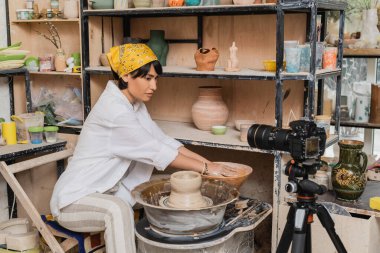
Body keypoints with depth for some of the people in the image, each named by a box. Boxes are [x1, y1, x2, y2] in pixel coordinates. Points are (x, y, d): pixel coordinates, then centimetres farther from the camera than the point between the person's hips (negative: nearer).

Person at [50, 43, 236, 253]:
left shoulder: (135, 105, 4)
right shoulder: (114, 109, -24)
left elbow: (163, 141, 2)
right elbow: (156, 152, -24)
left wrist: (208, 162, -6)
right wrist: (206, 169, -18)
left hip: (106, 191, 9)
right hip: (75, 200, -9)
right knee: (118, 210, -36)